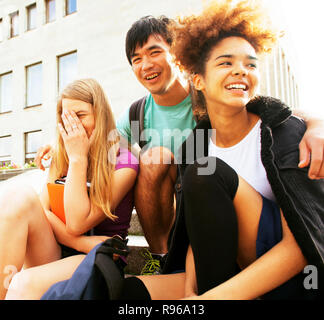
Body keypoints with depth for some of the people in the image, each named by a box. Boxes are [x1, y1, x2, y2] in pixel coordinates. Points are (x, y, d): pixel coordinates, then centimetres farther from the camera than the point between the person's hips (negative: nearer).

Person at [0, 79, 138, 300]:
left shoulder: (124, 164, -9)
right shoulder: (61, 158, 9)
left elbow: (76, 224, -16)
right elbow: (40, 210, -2)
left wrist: (78, 158, -16)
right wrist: (83, 242, -16)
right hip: (52, 253, 6)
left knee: (24, 286, -35)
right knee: (18, 197, -22)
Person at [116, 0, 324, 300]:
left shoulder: (286, 131, -11)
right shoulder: (194, 146, 2)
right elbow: (199, 229, 3)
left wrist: (216, 295, -27)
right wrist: (191, 288, -16)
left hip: (293, 277, -2)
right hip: (226, 271, 3)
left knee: (207, 174, -23)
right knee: (132, 288, -18)